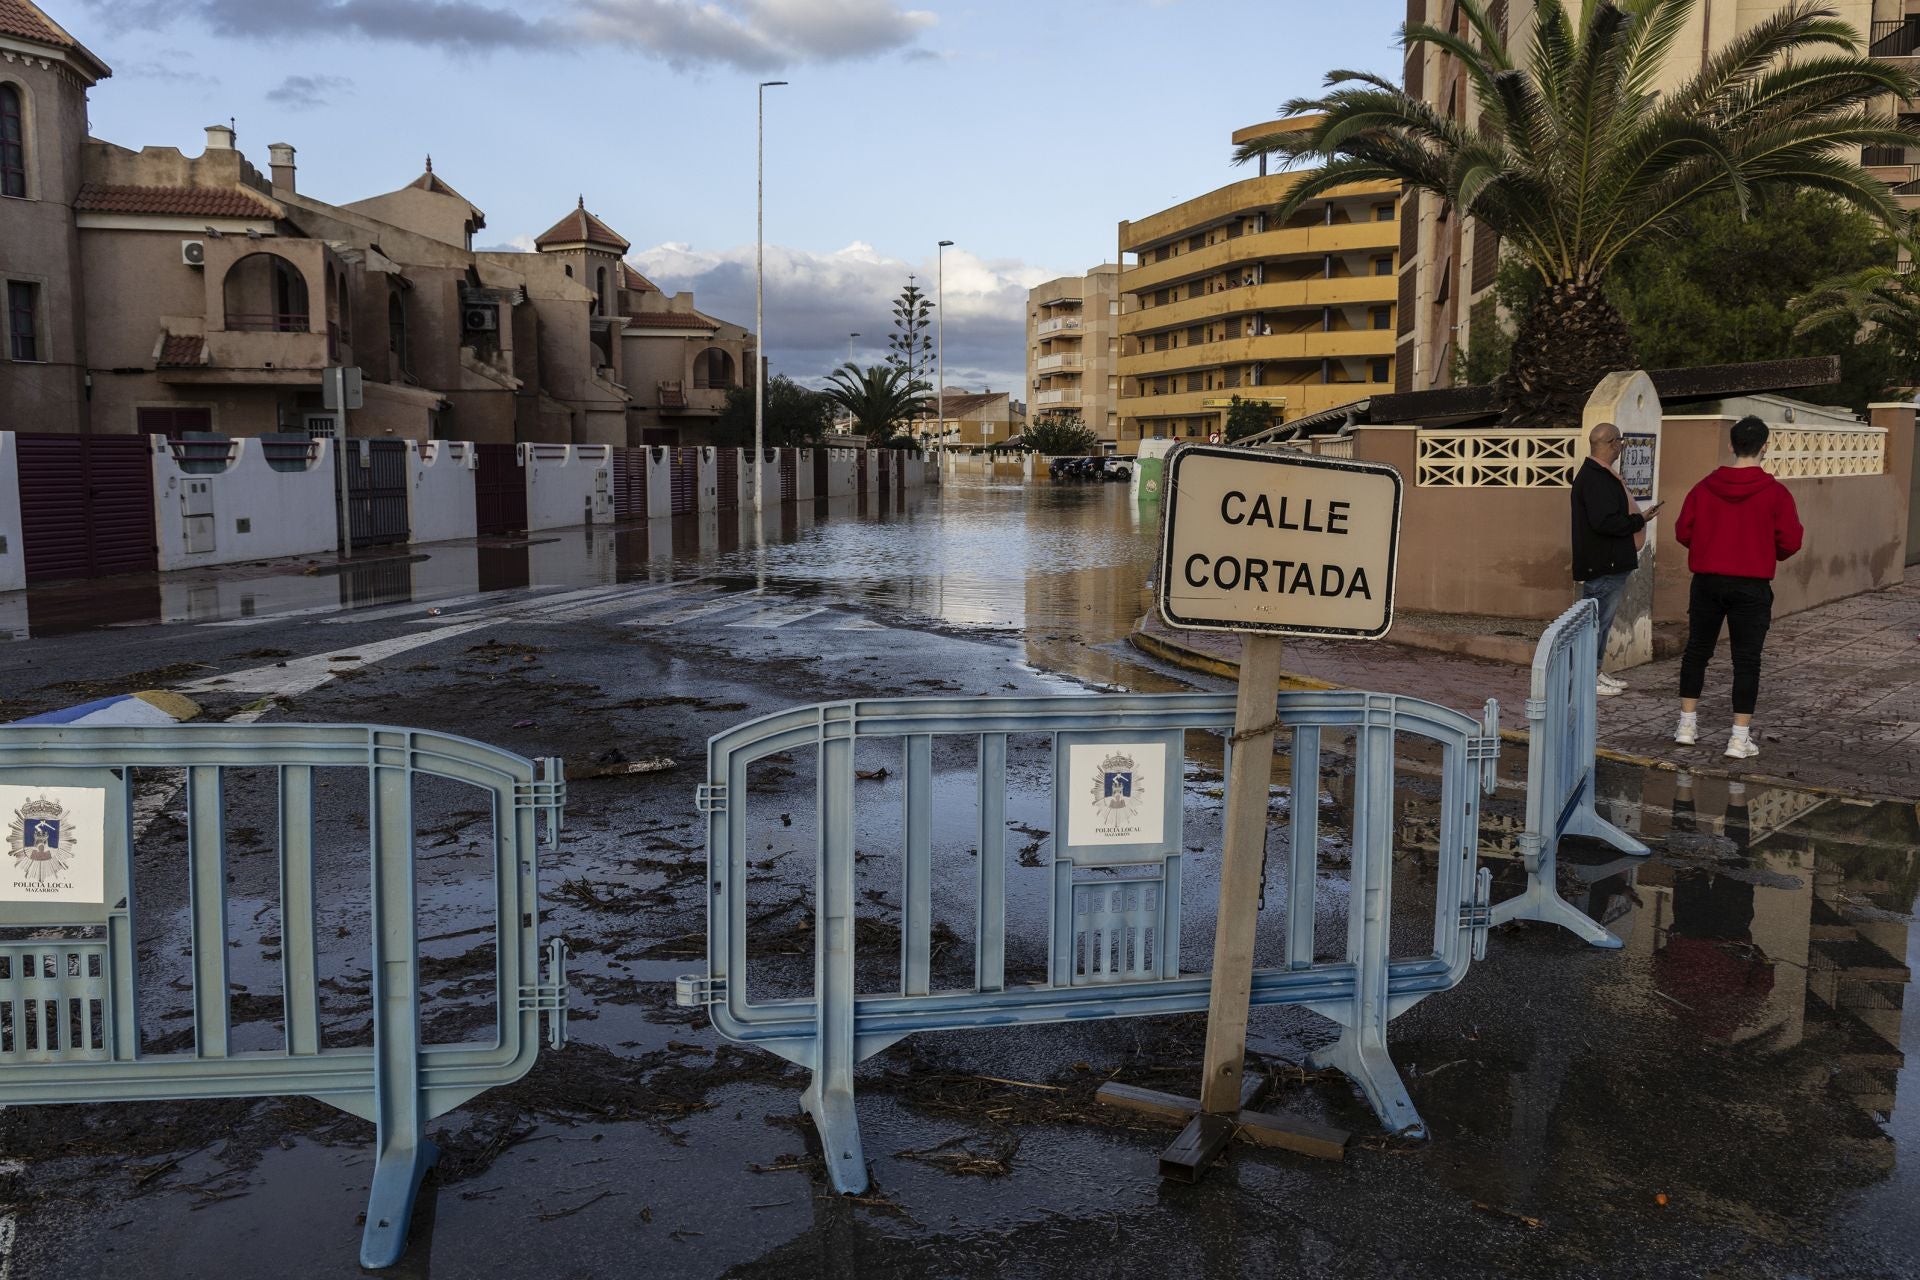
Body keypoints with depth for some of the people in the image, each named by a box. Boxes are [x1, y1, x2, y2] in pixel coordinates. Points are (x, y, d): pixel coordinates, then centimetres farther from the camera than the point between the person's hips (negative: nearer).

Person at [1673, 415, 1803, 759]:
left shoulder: (1704, 487, -2)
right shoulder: (1775, 492, -8)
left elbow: (1683, 531, 2)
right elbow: (1790, 540, -7)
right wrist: (1769, 556, 14)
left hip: (1707, 581, 2)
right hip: (1752, 586, -2)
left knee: (1696, 651, 14)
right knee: (1746, 660, 3)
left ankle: (1687, 725, 18)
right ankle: (1740, 737, 2)